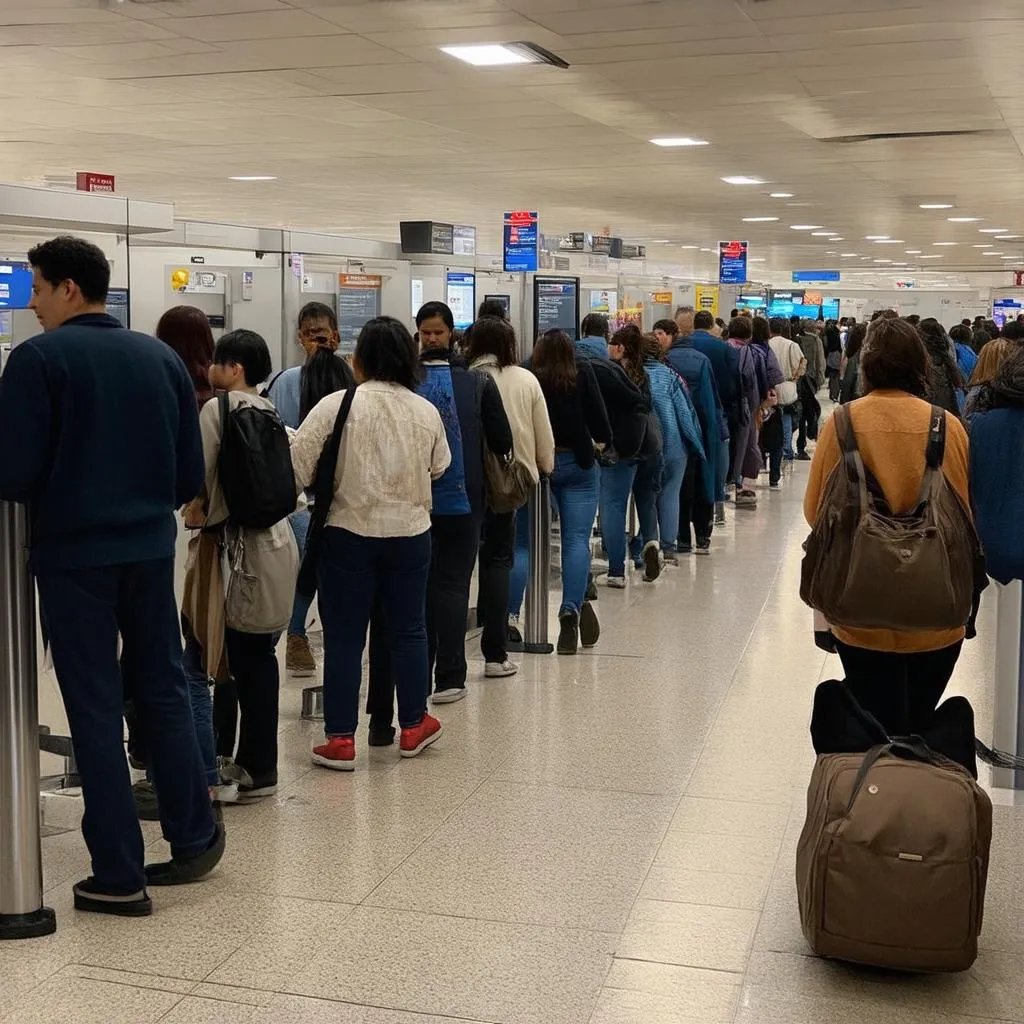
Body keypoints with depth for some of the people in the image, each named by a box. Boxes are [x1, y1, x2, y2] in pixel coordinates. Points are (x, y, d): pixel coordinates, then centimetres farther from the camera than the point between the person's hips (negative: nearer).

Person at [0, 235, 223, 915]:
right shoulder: (162, 358, 5)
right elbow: (191, 474, 4)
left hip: (72, 554, -4)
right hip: (151, 549, 4)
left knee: (96, 708, 4)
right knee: (164, 691, 17)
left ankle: (119, 876, 9)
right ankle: (195, 839, 23)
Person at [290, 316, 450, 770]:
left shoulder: (337, 405, -13)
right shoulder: (426, 411, -1)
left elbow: (296, 467, -14)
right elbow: (439, 467, 12)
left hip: (348, 533, -3)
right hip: (410, 533, 3)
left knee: (344, 638, 5)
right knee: (408, 630, 16)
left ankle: (340, 740, 9)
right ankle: (413, 726, 27)